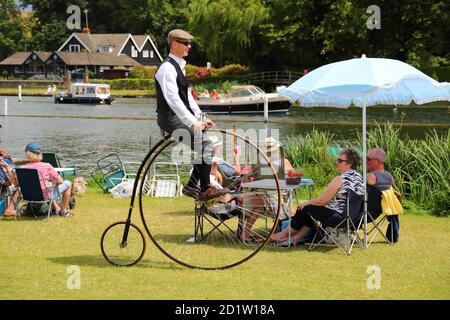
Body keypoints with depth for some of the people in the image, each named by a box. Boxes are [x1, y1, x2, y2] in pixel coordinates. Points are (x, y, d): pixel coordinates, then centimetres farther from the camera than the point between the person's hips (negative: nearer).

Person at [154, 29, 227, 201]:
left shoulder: (179, 66, 16)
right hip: (171, 118, -10)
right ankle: (205, 190, -16)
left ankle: (191, 186, 8)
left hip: (182, 117, 10)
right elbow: (173, 99, -25)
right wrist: (193, 122, -29)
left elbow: (188, 96, 19)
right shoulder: (167, 68, -15)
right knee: (204, 143, -21)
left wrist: (201, 118, 9)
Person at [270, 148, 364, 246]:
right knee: (312, 211, 24)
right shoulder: (359, 176, 5)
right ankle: (295, 238, 26)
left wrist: (307, 202, 1)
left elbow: (322, 200, -18)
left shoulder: (339, 179, -22)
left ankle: (284, 234, 29)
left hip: (338, 217, -8)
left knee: (304, 208, 10)